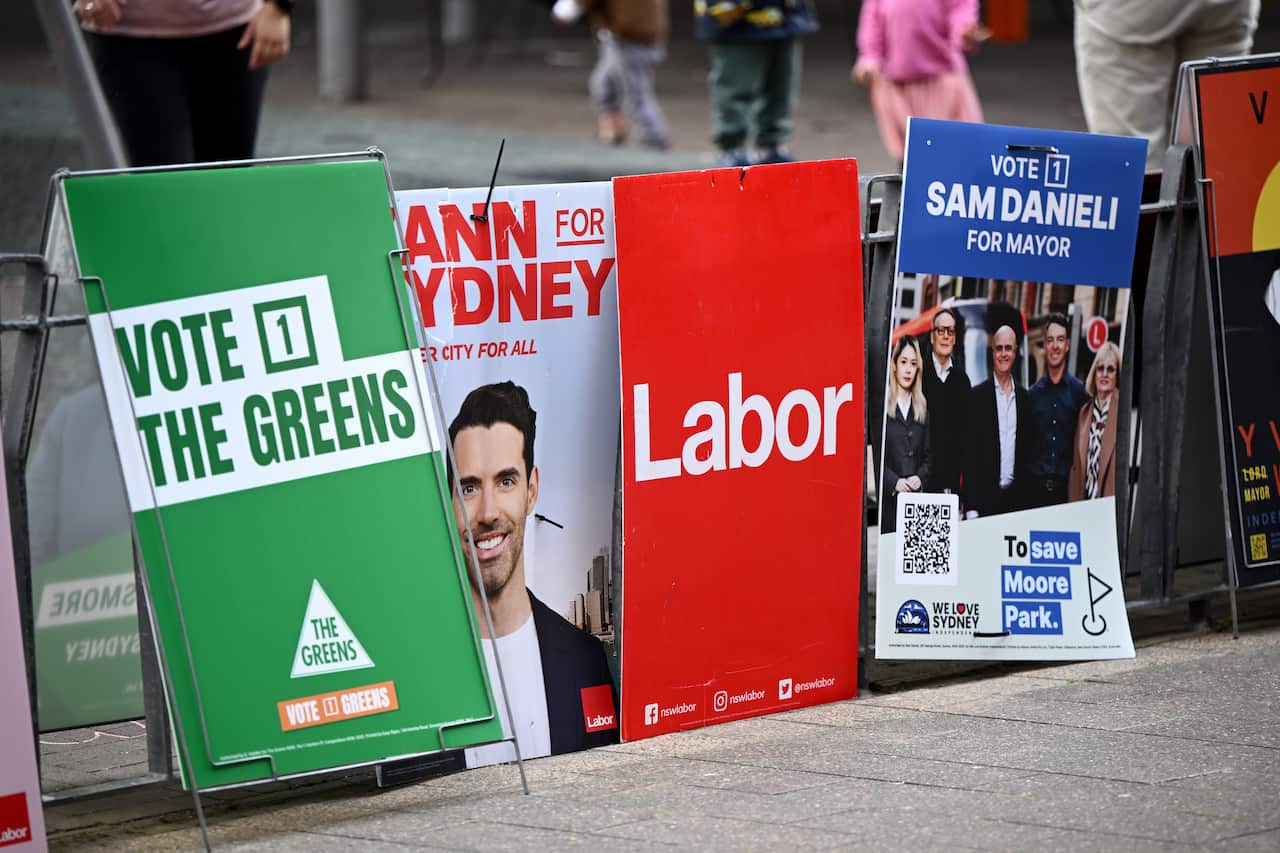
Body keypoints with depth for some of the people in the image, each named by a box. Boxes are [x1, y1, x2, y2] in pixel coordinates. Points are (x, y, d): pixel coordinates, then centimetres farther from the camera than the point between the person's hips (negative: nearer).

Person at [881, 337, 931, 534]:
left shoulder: (922, 408, 15)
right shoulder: (881, 404, -1)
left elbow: (928, 455, 14)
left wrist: (920, 478, -4)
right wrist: (894, 481, -16)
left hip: (916, 495, 4)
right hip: (889, 497, -4)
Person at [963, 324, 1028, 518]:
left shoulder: (1024, 397, 12)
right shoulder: (977, 396, 0)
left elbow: (1026, 449, 15)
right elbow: (969, 453, -3)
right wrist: (971, 507, -9)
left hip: (1016, 495, 3)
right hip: (985, 495, -3)